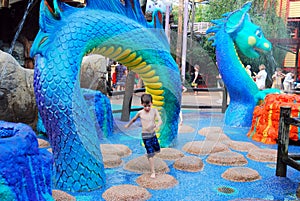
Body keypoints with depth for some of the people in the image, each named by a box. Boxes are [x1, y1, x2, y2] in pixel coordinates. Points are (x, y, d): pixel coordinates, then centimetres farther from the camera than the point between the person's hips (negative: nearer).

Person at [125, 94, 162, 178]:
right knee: (150, 153, -5)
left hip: (153, 134, 3)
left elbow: (160, 120, -19)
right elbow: (134, 119, 10)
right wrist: (128, 125, 26)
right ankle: (153, 172, 1)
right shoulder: (140, 113, -9)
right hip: (145, 135, -3)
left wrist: (157, 125, -41)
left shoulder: (154, 111, -9)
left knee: (157, 150, 18)